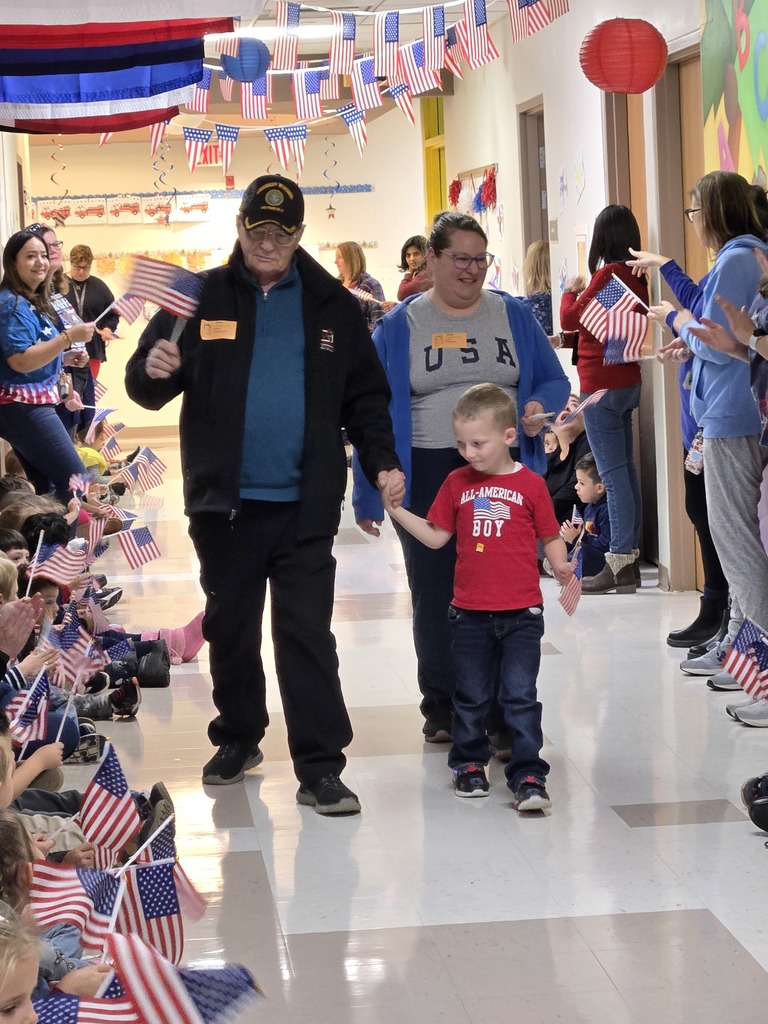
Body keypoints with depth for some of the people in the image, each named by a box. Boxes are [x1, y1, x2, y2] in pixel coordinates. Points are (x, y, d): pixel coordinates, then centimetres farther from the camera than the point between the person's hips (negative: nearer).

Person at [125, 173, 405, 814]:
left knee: (308, 634, -3)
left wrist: (383, 462, -5)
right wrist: (154, 371, -20)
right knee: (230, 628, 14)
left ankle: (320, 768, -3)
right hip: (224, 499, 1)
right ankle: (238, 739, 31)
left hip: (305, 503, -1)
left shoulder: (333, 306, 5)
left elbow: (365, 398, 8)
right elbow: (146, 386, 3)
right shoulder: (202, 299, 3)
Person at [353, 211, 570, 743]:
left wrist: (539, 408, -13)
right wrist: (370, 493, -1)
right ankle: (443, 707, 17)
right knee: (436, 595, 5)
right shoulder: (401, 325, 4)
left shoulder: (513, 315, 8)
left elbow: (553, 380, 12)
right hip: (428, 476, -1)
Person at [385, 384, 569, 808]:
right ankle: (469, 763, 30)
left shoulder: (530, 485, -3)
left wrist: (561, 568, -17)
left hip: (521, 613, -3)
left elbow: (550, 537, 1)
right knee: (471, 695, 14)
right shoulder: (457, 483, 6)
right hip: (469, 613, 3)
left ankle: (527, 774, -1)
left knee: (520, 696, -4)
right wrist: (396, 510, 0)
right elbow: (436, 536, 8)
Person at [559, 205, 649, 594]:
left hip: (602, 384, -9)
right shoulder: (636, 277, 8)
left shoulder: (608, 274, -16)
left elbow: (570, 319, -12)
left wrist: (570, 290, 5)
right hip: (628, 381, 9)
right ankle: (630, 558, 15)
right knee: (625, 471, 11)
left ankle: (620, 565, -8)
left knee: (613, 475, -8)